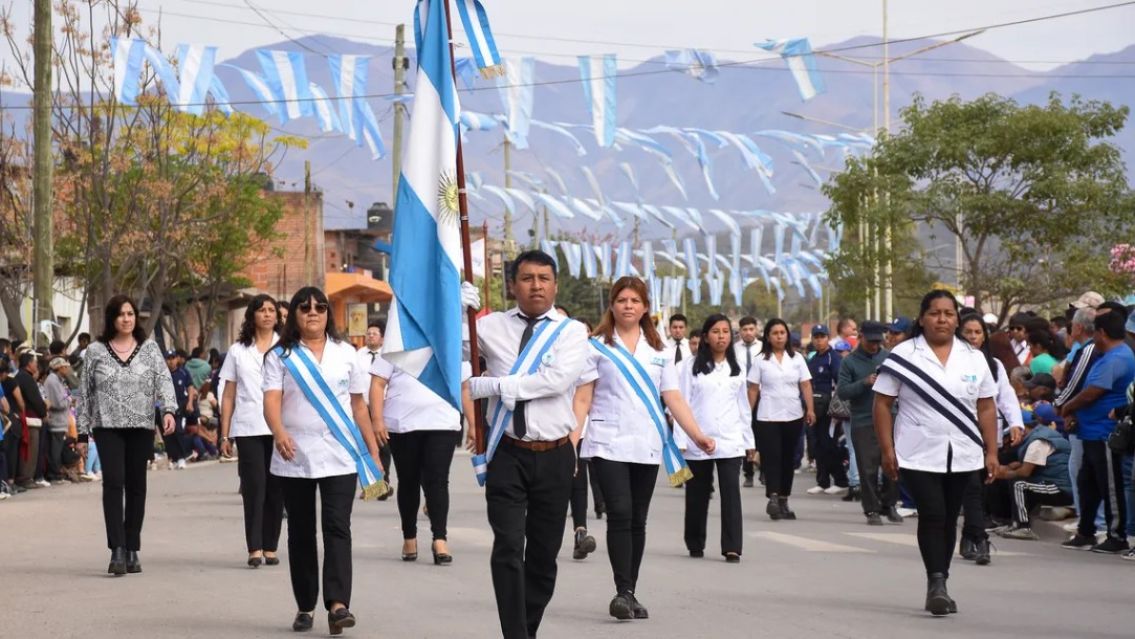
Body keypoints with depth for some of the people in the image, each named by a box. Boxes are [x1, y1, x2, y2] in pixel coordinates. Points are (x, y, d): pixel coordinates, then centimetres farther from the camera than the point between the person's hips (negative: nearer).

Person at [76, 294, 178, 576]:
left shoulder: (149, 348, 9)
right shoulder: (95, 351, 7)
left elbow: (163, 379, -2)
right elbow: (84, 392, 8)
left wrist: (168, 409, -20)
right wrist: (82, 431, 5)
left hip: (141, 427, 2)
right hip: (107, 427, -2)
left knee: (136, 486, 5)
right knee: (113, 482, -14)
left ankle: (132, 550, 12)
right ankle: (117, 551, -18)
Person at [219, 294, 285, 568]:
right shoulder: (238, 350, 11)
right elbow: (228, 396, 11)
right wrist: (224, 435, 5)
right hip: (248, 429, 0)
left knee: (276, 489, 1)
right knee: (254, 487, -7)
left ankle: (270, 547, 7)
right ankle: (254, 548, -8)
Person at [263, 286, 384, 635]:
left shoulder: (345, 353, 11)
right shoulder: (280, 356, 4)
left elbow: (359, 406, 14)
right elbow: (271, 401, -9)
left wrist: (373, 452, 11)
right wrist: (279, 433, -29)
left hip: (340, 457, 0)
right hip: (295, 459, 0)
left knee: (337, 528, -12)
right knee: (301, 533, 6)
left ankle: (338, 604, -20)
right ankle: (305, 607, 14)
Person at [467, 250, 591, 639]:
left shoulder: (571, 332, 0)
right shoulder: (490, 327, 5)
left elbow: (557, 380, -16)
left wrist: (492, 385, -16)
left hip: (554, 457, 0)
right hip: (507, 454, 0)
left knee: (544, 555, 9)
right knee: (508, 549, -12)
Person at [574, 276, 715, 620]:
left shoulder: (659, 350, 12)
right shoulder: (597, 346, 3)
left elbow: (674, 398, 7)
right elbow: (582, 400, 0)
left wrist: (697, 434, -6)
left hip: (647, 446, 3)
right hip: (608, 445, -3)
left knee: (637, 520, 7)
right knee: (620, 514, -15)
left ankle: (630, 594, 13)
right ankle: (623, 591, -16)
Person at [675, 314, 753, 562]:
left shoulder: (736, 369, 12)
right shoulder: (692, 366, 1)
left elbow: (744, 407, 17)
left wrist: (749, 440, 15)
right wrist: (680, 441, -7)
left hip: (730, 442, 2)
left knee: (731, 492, -10)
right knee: (697, 495, 9)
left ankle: (732, 547, -11)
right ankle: (695, 545, 23)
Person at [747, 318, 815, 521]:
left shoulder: (797, 358, 7)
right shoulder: (760, 360, 1)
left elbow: (806, 385, 4)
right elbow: (753, 390, 2)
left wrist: (810, 409, -6)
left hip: (793, 416, 3)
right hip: (768, 417, -3)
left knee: (788, 459, 7)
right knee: (772, 458, -12)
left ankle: (783, 501, 14)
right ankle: (773, 499, -22)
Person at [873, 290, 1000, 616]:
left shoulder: (974, 358, 9)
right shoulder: (903, 355, -2)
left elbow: (986, 409, 10)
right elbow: (883, 404, -2)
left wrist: (992, 452, 4)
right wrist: (887, 450, -8)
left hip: (962, 456, 3)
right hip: (919, 455, -3)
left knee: (948, 519, 8)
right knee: (932, 515, -14)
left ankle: (938, 586, 17)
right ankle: (936, 583, -13)